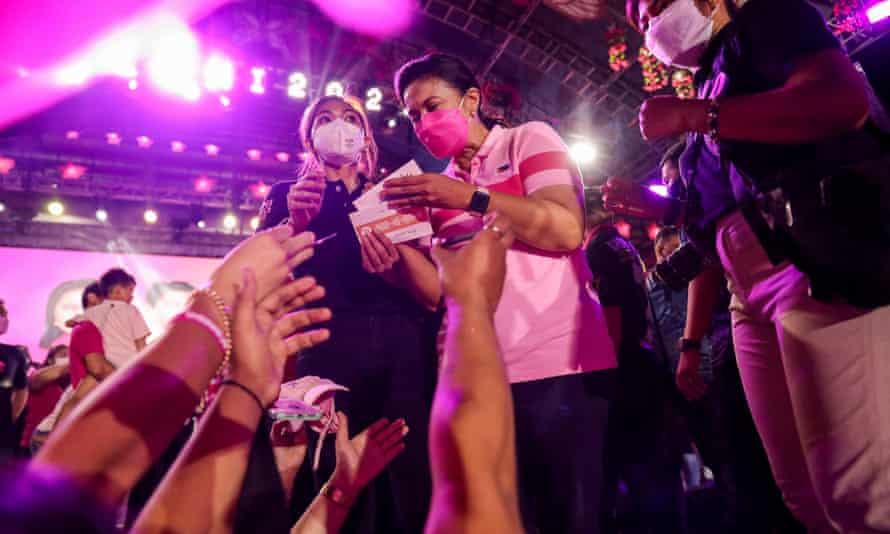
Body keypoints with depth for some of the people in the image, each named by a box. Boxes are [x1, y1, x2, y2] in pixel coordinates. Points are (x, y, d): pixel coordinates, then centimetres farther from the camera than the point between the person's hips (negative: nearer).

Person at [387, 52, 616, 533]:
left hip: (558, 366, -5)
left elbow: (567, 229, -13)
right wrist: (400, 248, -7)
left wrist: (470, 197, -15)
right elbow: (440, 293, 10)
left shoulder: (529, 139, 3)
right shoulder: (439, 188, 16)